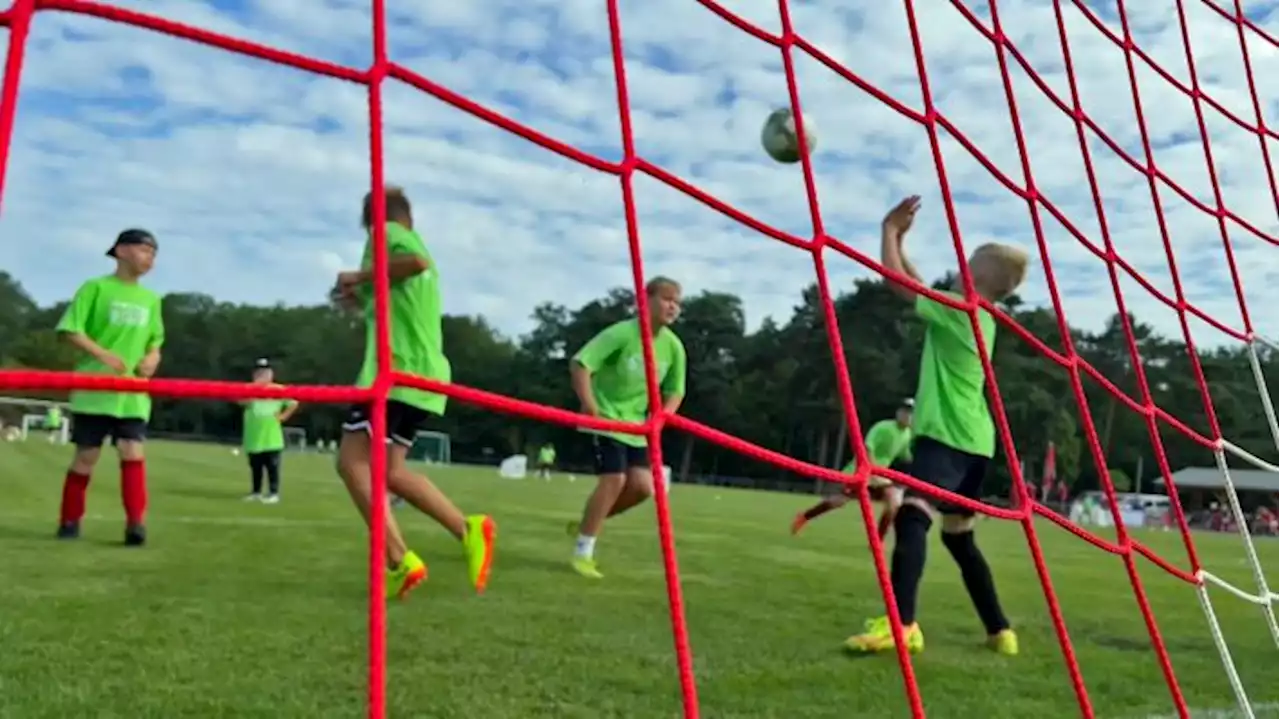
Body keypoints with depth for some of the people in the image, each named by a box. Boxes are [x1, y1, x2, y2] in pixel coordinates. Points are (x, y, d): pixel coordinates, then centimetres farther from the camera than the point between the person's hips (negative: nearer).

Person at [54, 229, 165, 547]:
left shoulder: (151, 299, 13)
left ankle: (135, 522, -10)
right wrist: (103, 354, -21)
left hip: (133, 391, 3)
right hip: (93, 388, -3)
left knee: (133, 452, -8)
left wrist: (152, 356, -1)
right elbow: (71, 330, -7)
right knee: (86, 455, 3)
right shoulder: (95, 287, -3)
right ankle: (69, 520, 19)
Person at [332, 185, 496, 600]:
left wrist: (361, 276, -11)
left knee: (353, 462, -8)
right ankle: (469, 530, 7)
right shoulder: (412, 239, 27)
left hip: (398, 372, -9)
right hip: (424, 374, 9)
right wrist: (362, 300, 27)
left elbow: (419, 261, -23)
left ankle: (399, 563, -16)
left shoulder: (386, 233, 2)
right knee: (390, 470, 14)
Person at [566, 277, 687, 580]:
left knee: (642, 486, -4)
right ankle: (582, 552, -1)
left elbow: (675, 391, 7)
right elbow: (579, 364, -21)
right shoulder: (622, 333, -20)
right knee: (614, 479, -16)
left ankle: (587, 524, 19)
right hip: (606, 419, -6)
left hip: (637, 424, 6)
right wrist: (590, 407, -27)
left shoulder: (673, 346, -3)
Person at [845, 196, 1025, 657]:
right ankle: (1000, 631, 26)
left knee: (912, 515, -27)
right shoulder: (980, 318, 17)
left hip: (947, 435, -10)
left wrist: (890, 229, 3)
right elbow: (917, 287, 27)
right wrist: (898, 238, 23)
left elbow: (897, 280, -11)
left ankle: (901, 625, -43)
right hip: (971, 439, 10)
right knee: (959, 535, 19)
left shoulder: (958, 311, -8)